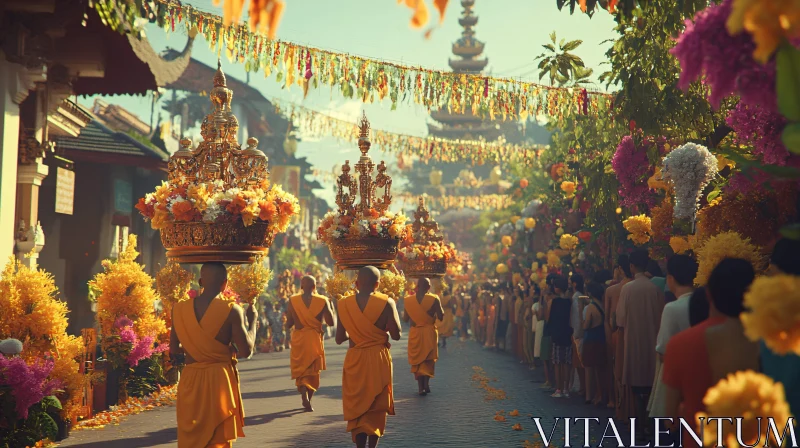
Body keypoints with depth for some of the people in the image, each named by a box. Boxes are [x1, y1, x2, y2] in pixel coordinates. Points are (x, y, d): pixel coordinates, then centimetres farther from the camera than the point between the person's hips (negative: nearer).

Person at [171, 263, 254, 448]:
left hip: (190, 380, 3)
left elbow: (174, 349, 7)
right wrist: (252, 322, 4)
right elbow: (246, 351, -11)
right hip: (220, 379, -3)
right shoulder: (231, 310, -11)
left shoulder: (179, 309, 0)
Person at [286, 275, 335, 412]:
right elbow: (331, 323, -4)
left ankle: (305, 396, -14)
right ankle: (308, 400, 18)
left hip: (298, 340, 0)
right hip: (315, 339, 0)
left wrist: (287, 315, 17)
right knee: (313, 371, 15)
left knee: (300, 370, 9)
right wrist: (331, 306, 10)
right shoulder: (323, 301, -7)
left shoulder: (293, 301, -6)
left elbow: (288, 324, -4)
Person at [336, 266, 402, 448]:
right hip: (379, 360, -1)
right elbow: (396, 335, -9)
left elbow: (339, 338, 2)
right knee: (376, 408, 12)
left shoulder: (344, 304, -3)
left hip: (354, 360, 1)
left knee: (357, 408, 10)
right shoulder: (386, 303, -11)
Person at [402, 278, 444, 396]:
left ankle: (421, 387, 7)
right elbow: (441, 316, -7)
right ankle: (426, 383, -1)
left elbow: (405, 319, 1)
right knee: (429, 359, 14)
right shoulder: (434, 299, -11)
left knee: (417, 360, 10)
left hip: (415, 333, 1)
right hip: (429, 333, -1)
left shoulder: (408, 300, -4)